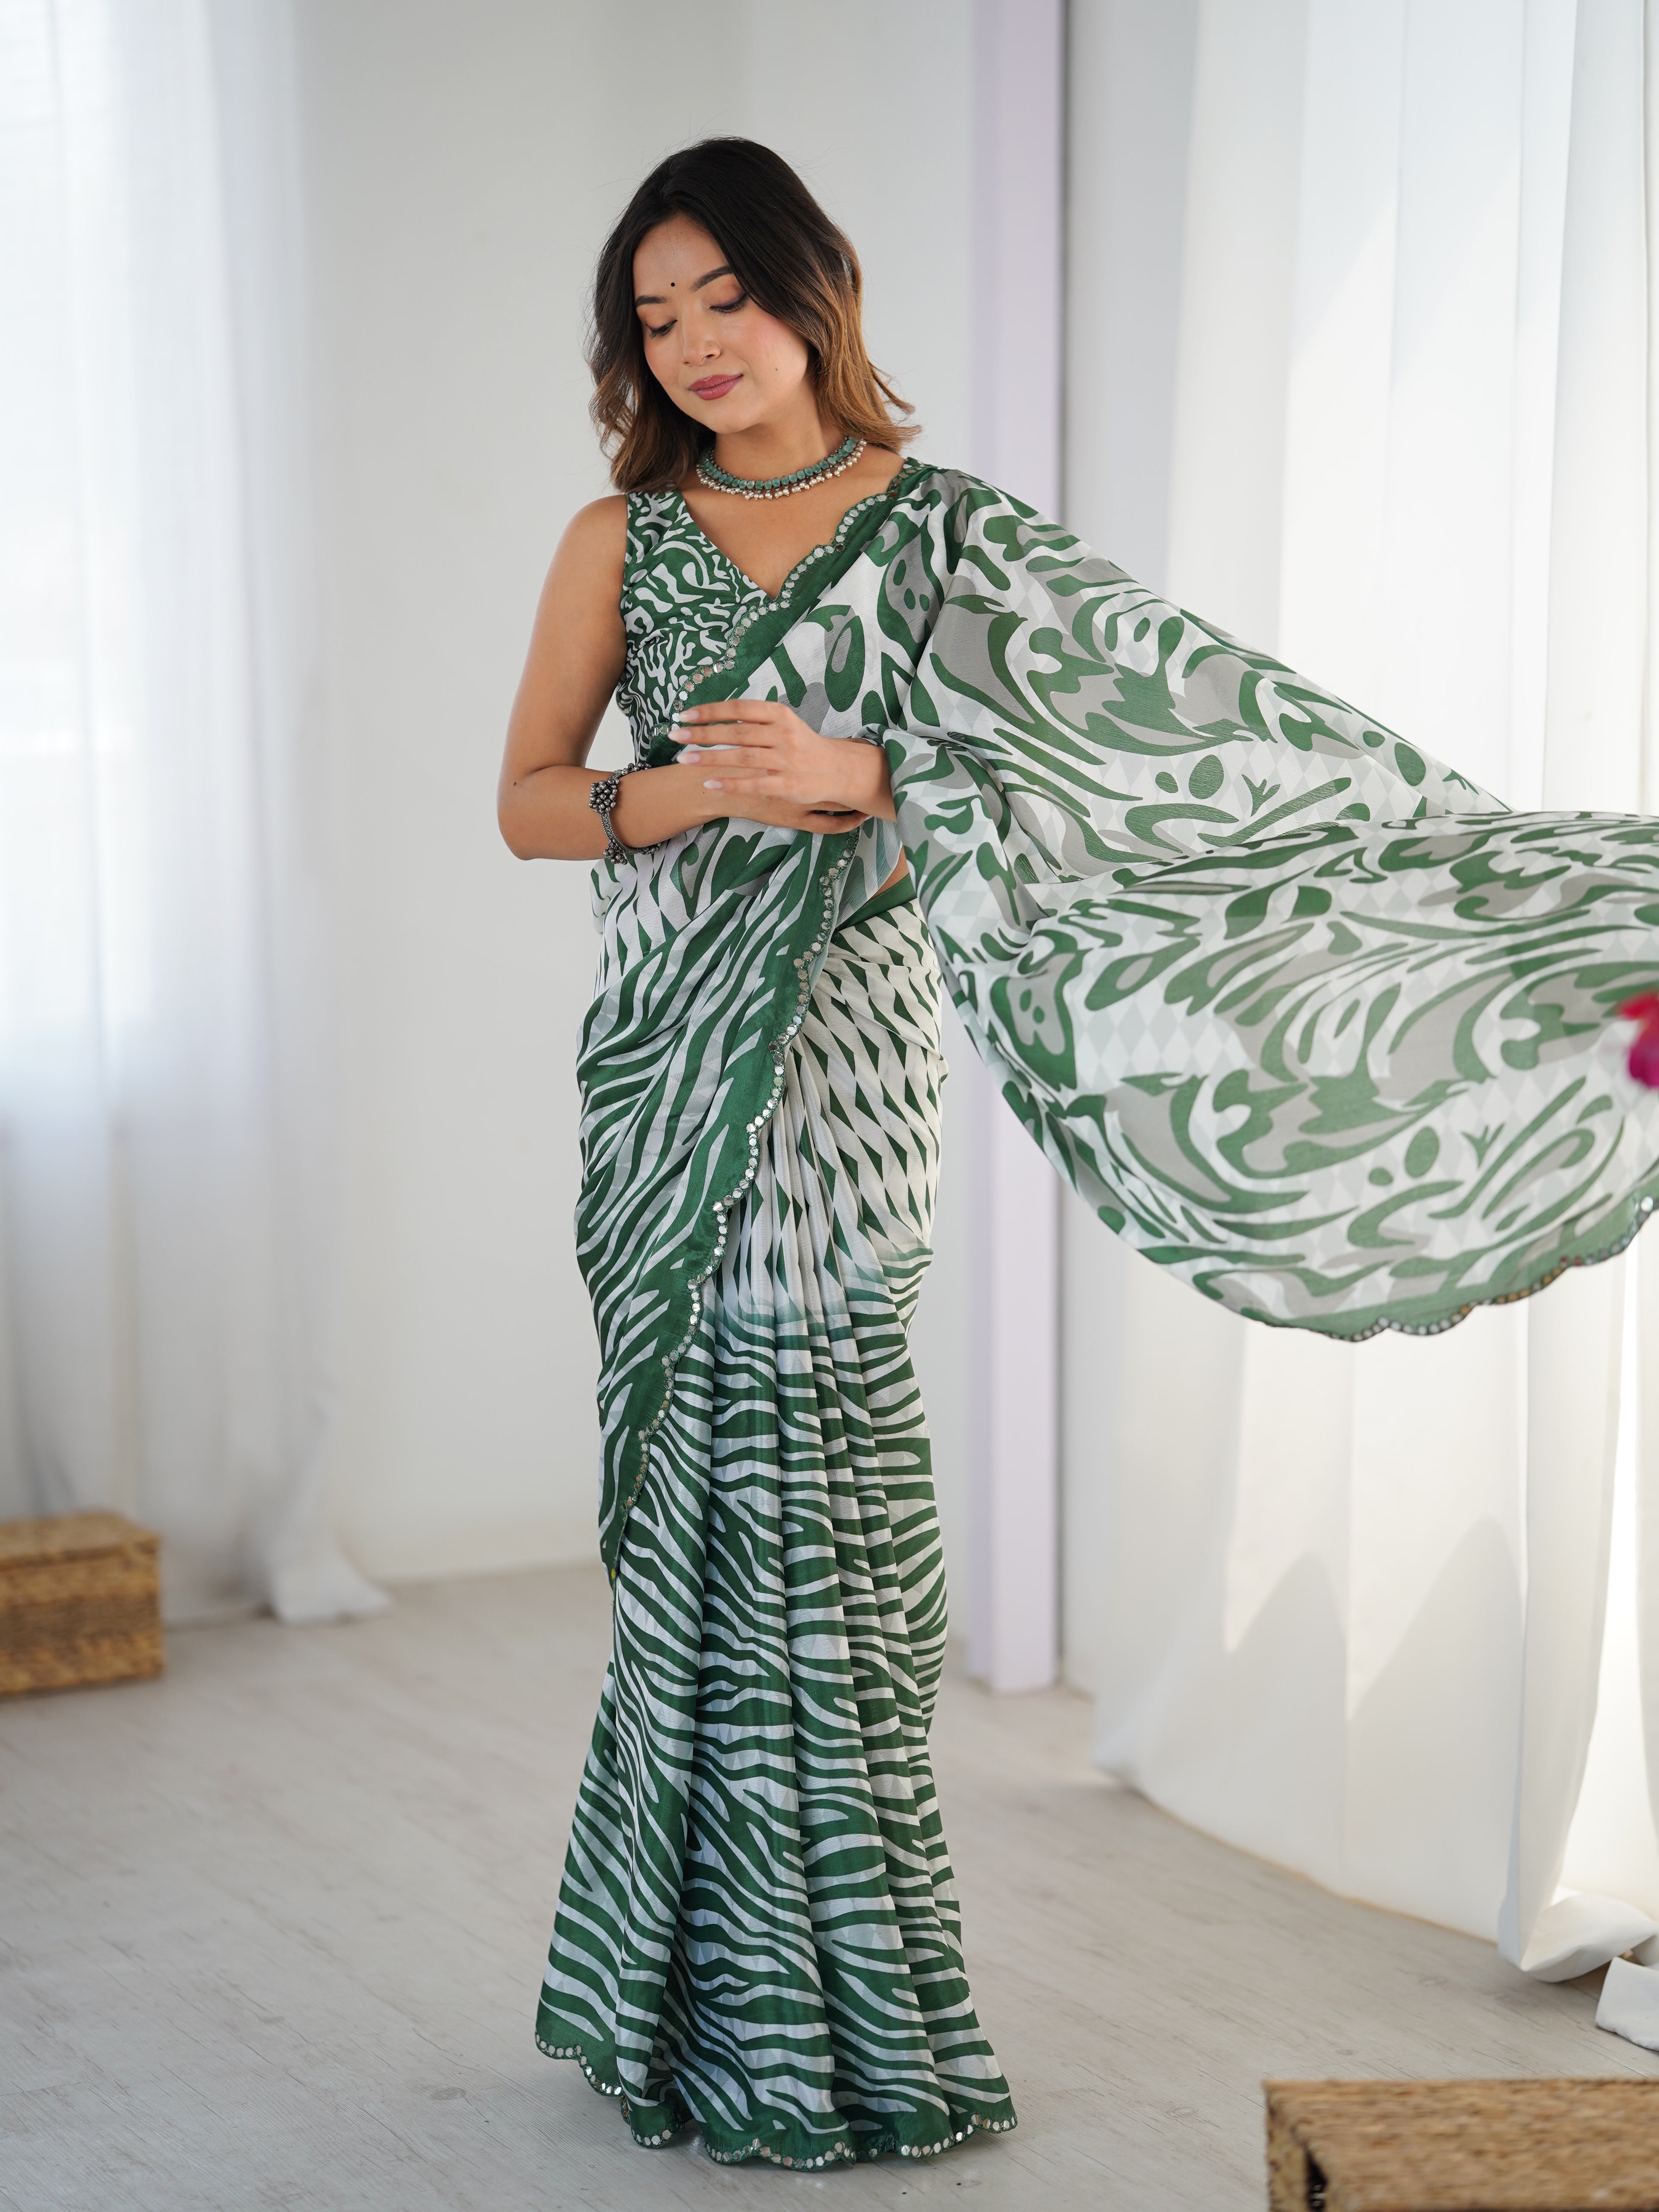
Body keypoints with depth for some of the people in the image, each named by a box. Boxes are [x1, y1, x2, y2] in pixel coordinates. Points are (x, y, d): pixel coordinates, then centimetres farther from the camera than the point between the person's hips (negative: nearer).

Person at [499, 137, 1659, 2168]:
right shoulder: (620, 540, 7)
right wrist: (702, 788, -12)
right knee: (744, 1492, 1)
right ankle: (765, 2020, 15)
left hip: (845, 1049, 0)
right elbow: (525, 800, 7)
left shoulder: (936, 530, 4)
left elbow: (1141, 730, -5)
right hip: (678, 1063, 1)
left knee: (800, 1498, -1)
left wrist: (851, 771, -16)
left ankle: (756, 1990, 17)